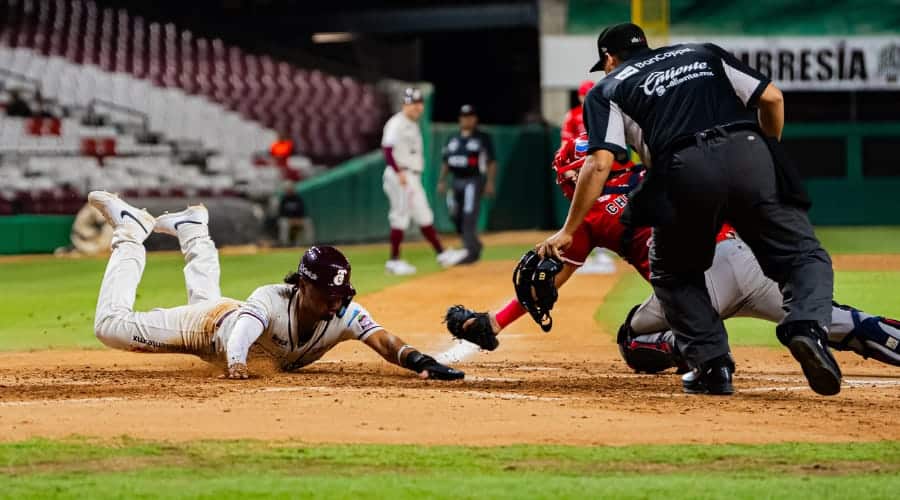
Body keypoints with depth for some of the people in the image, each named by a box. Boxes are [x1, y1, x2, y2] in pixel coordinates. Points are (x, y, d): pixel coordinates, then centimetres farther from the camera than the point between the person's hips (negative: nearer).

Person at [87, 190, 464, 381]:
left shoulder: (345, 314, -35)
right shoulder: (271, 299, -45)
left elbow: (384, 341, -49)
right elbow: (241, 332, -63)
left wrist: (419, 361, -70)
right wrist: (236, 361, -87)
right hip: (215, 326, -5)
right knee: (111, 325, -5)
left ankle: (189, 228, 59)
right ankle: (130, 233, 15)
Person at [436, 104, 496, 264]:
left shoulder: (483, 138, -1)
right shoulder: (452, 140, 15)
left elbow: (491, 162, -5)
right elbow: (445, 162, 18)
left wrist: (490, 182, -13)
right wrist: (442, 181, 9)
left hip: (473, 181, -6)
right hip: (457, 182, 6)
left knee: (469, 218, -14)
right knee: (457, 218, 8)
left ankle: (471, 252, -14)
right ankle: (475, 246, 27)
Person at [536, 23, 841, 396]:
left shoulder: (608, 89, 22)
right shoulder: (704, 54, 31)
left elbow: (599, 164, 7)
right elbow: (771, 98, 19)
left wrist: (568, 232, 11)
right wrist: (768, 151, 35)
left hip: (686, 172, -1)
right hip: (750, 153, 1)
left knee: (673, 274, 23)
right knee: (803, 256, 7)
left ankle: (713, 365, 8)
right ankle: (808, 326, -24)